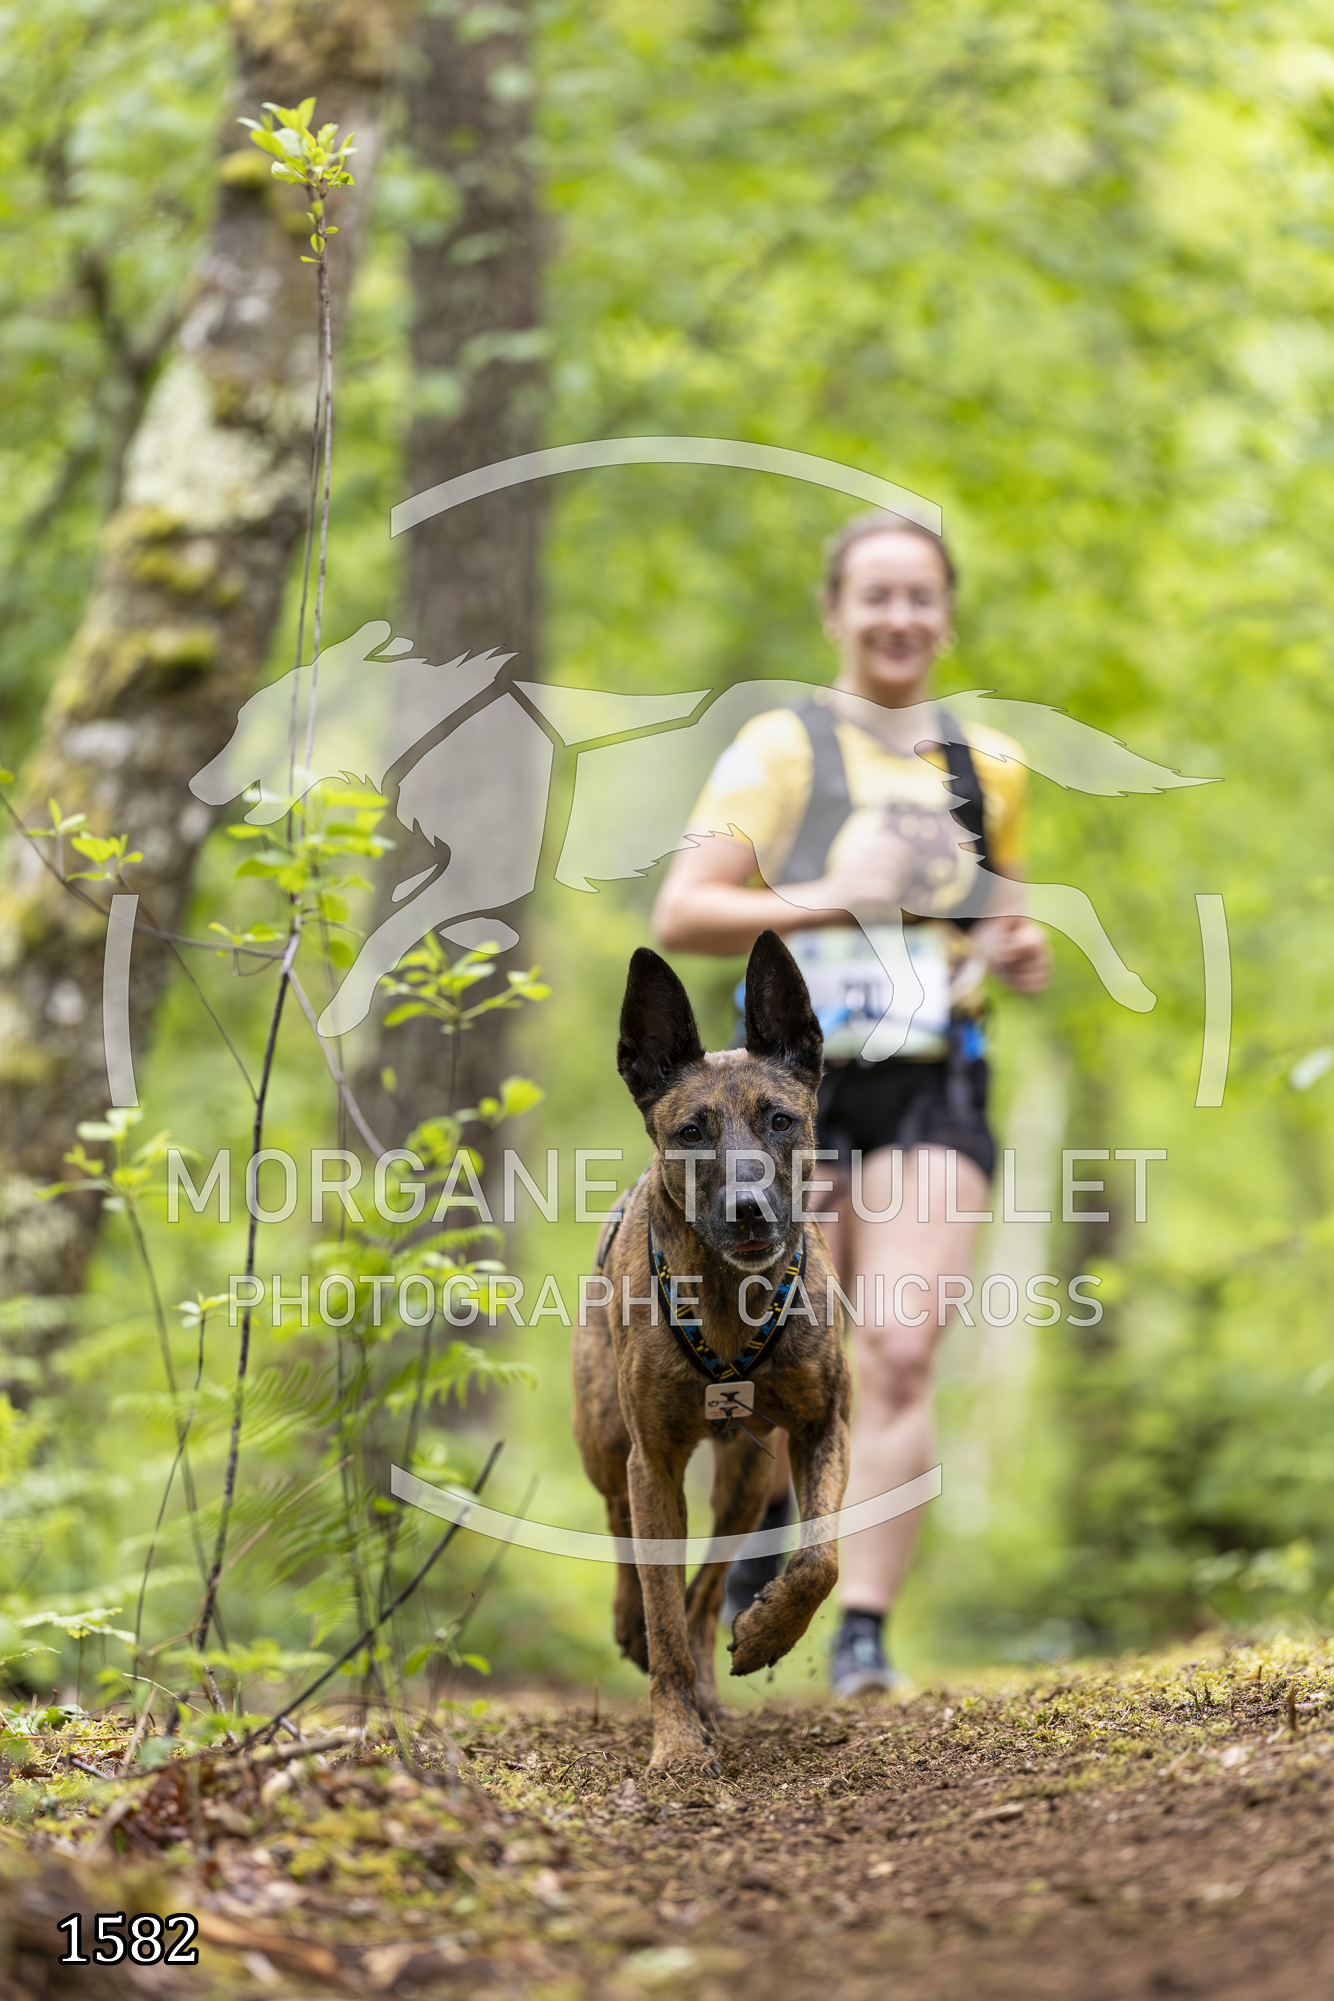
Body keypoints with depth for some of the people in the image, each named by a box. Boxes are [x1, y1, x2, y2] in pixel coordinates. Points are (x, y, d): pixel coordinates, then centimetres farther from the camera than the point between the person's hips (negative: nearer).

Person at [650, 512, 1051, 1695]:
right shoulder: (781, 750, 1)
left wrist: (1021, 954, 7)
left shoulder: (988, 768, 14)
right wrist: (823, 900, -20)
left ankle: (864, 1628, -12)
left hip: (933, 1097, 2)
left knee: (902, 1357, -14)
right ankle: (768, 1509, 35)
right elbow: (679, 917, -7)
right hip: (799, 1080, -2)